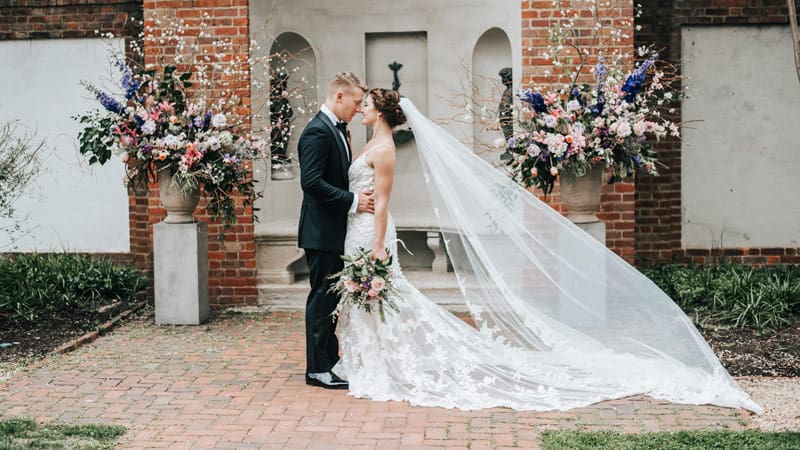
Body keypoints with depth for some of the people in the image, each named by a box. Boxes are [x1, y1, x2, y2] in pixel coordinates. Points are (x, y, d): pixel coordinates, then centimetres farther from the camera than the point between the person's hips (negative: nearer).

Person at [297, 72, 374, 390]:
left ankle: (330, 361, 26)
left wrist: (359, 196, 7)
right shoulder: (317, 132, -16)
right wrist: (353, 201, -22)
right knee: (322, 298, -3)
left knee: (331, 297, 16)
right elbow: (311, 181, -25)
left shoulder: (338, 129, 15)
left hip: (335, 232, 10)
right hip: (322, 232, -10)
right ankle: (317, 369, 6)